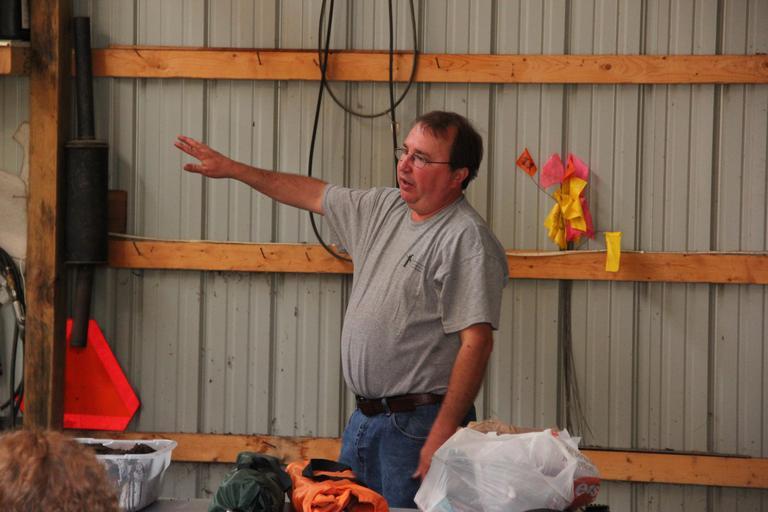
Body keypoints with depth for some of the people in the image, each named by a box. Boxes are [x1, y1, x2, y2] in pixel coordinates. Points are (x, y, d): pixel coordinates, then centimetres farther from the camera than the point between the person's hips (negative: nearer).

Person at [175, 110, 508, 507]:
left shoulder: (466, 239, -15)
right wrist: (232, 169, 30)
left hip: (418, 426, -9)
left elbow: (476, 341, -21)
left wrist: (443, 433, -26)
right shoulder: (382, 208, 12)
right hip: (364, 417, 9)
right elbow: (311, 194, 28)